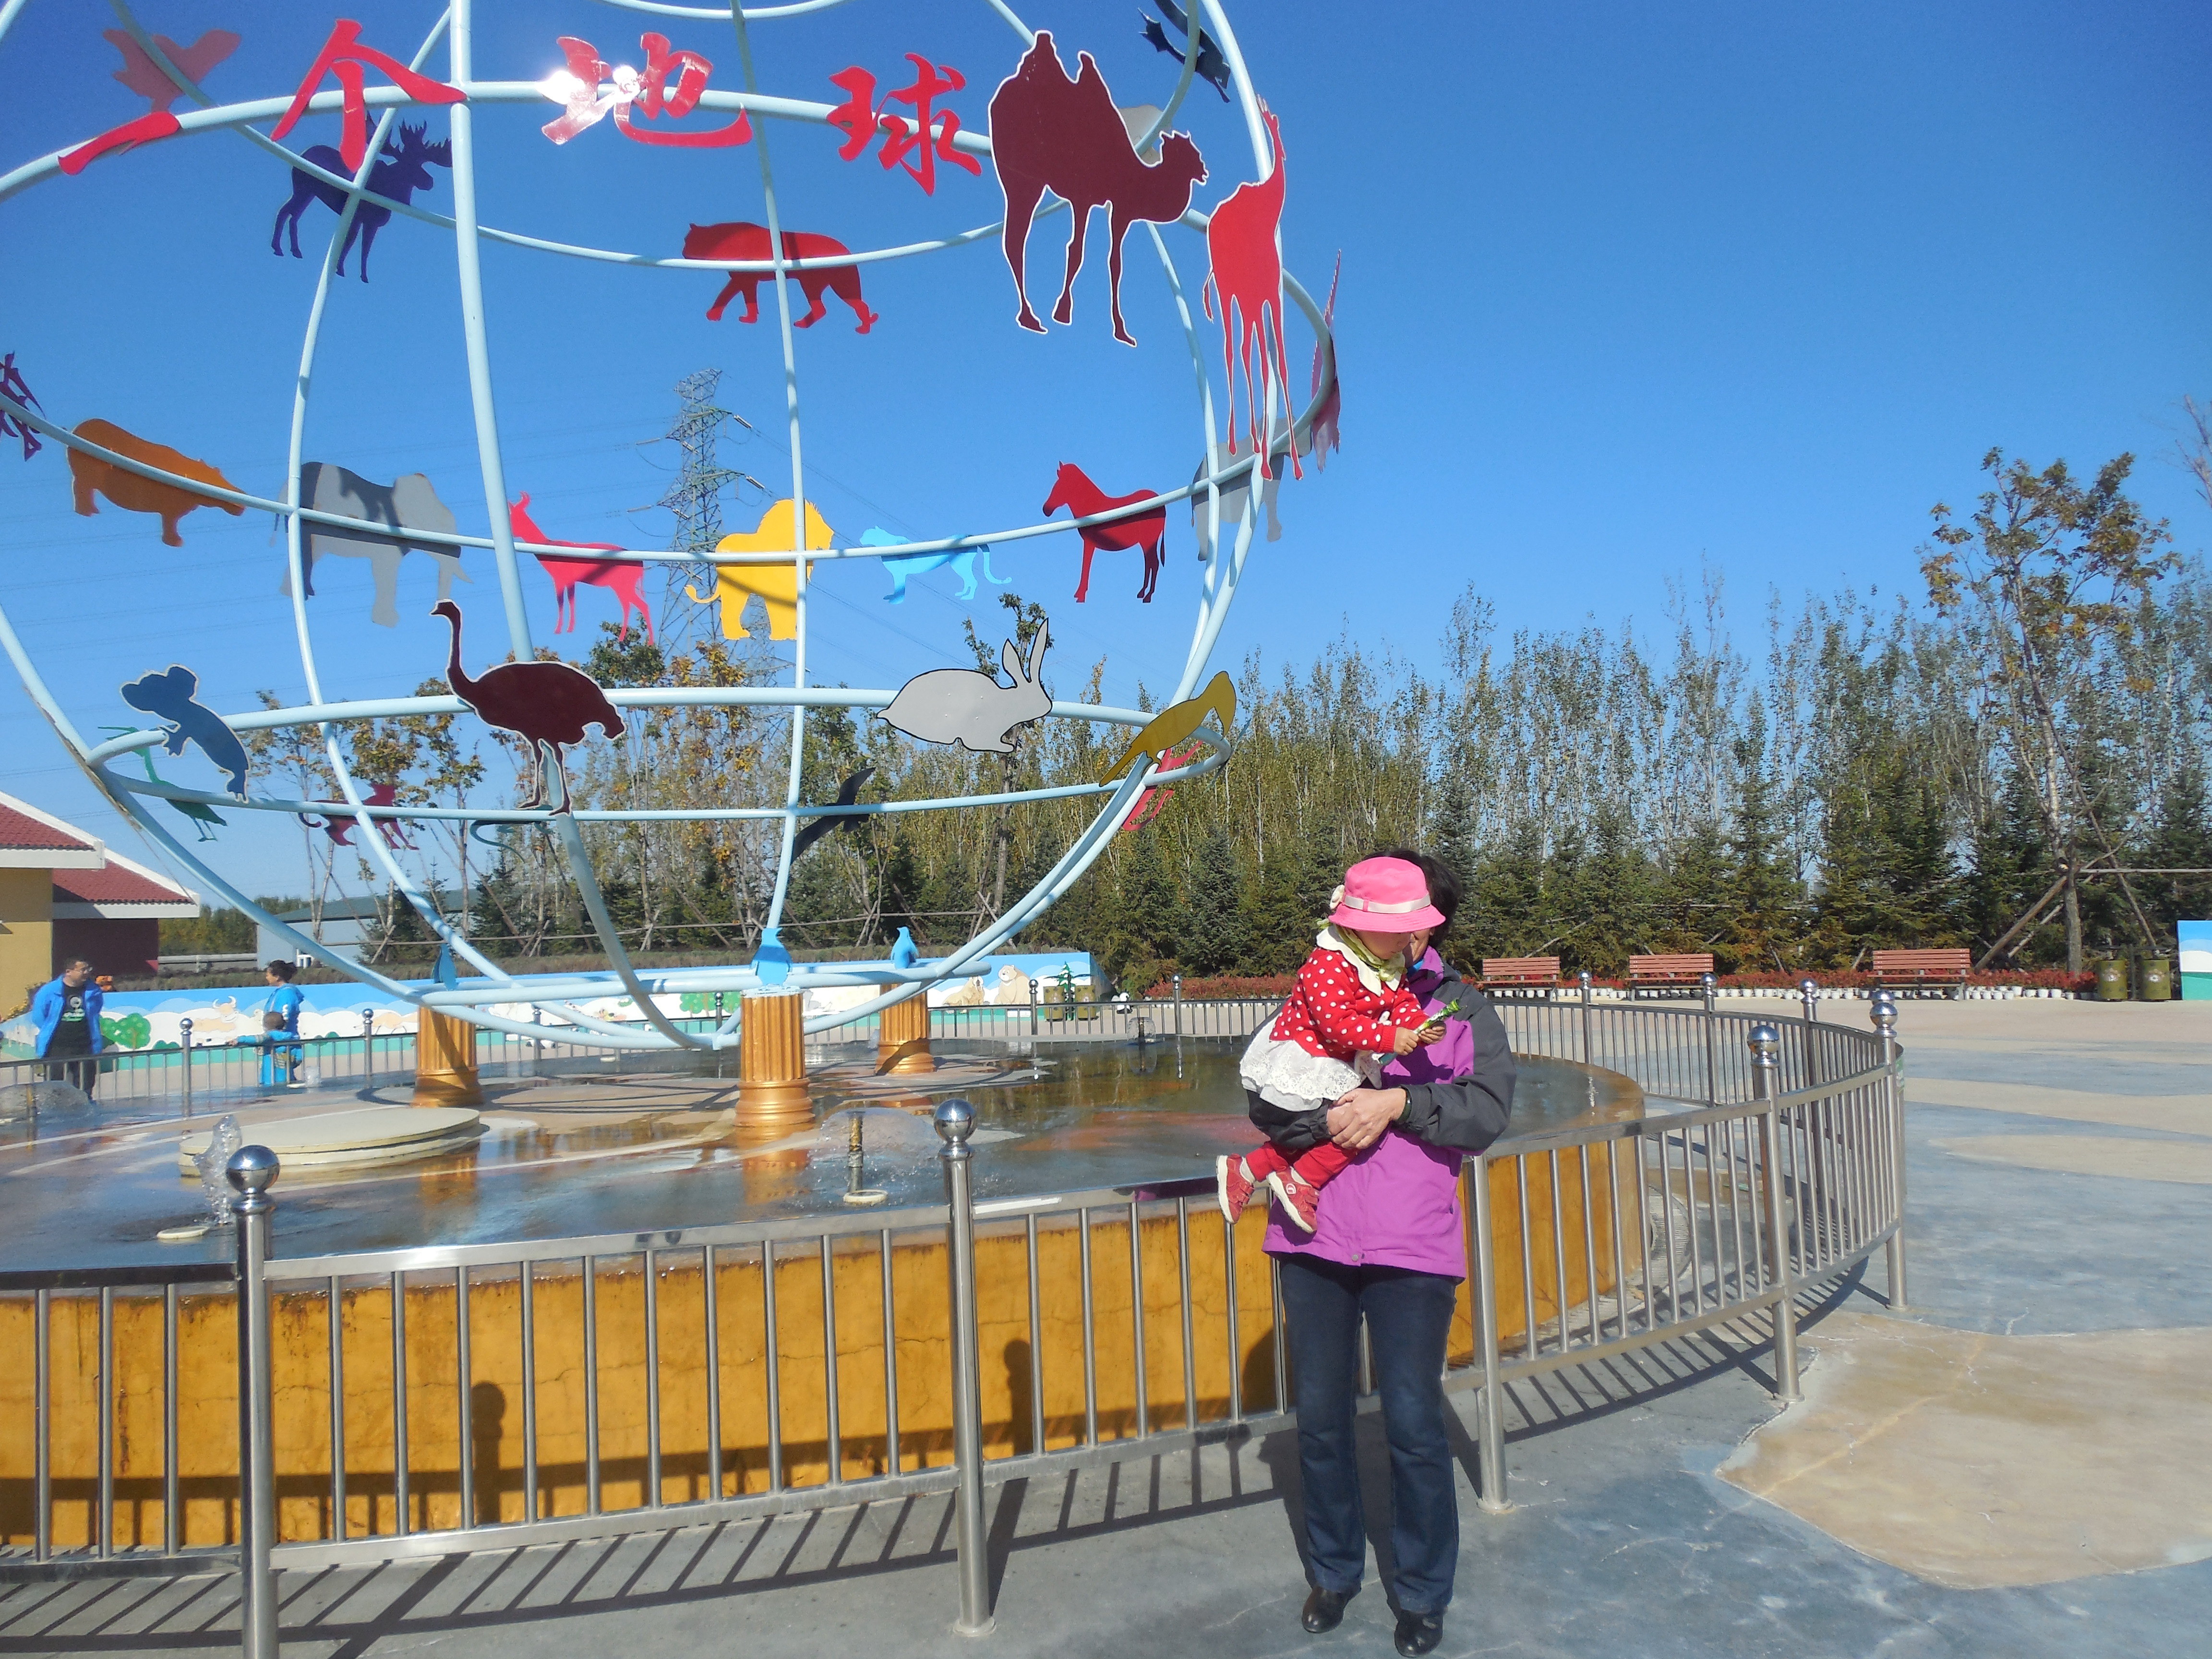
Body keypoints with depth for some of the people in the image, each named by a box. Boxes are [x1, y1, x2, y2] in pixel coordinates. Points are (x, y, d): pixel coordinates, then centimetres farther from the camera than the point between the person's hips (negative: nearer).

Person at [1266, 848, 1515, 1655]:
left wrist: (1396, 1103, -17)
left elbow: (1487, 1110, -8)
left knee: (1412, 1423, 2)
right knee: (1319, 1417, 12)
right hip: (1314, 1235, 3)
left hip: (1410, 1244, -2)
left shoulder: (1461, 1007, 5)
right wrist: (1327, 1115, -14)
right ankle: (1332, 1572, 34)